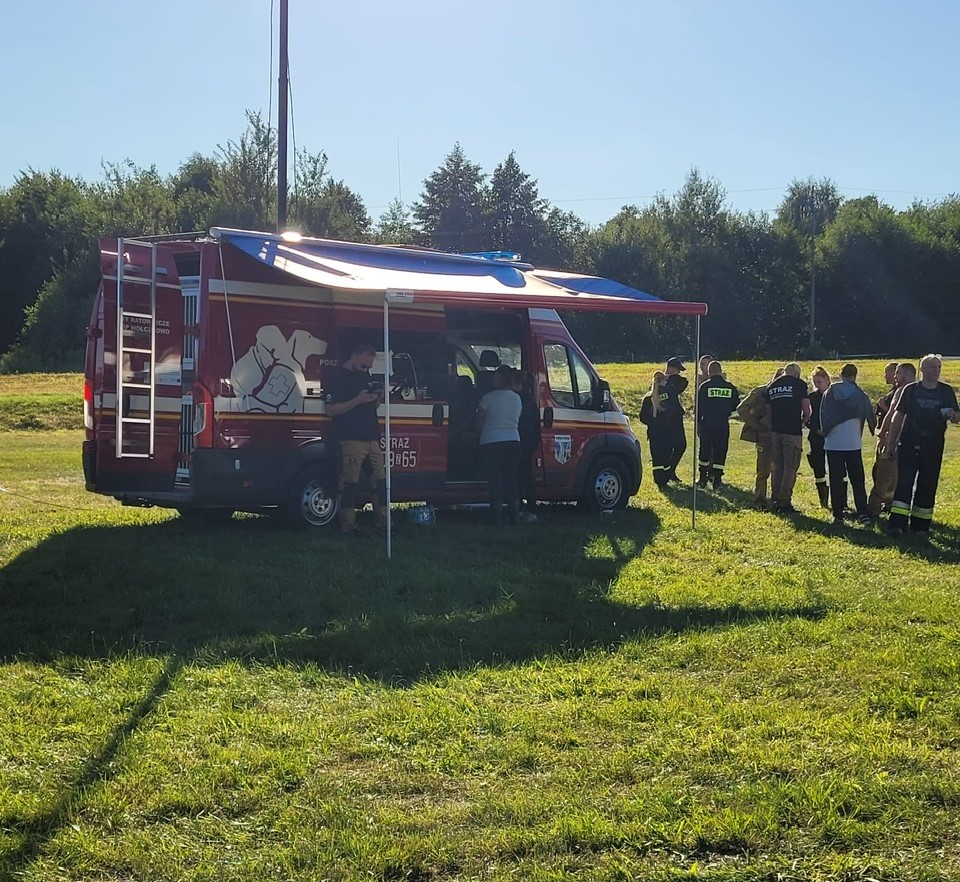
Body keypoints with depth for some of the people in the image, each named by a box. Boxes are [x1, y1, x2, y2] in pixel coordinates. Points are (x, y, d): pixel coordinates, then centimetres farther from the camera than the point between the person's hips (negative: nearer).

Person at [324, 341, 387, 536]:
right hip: (351, 438, -7)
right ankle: (348, 525, 0)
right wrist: (357, 401, -20)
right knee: (350, 483, -6)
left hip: (372, 437, 8)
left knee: (381, 480, 6)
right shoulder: (337, 376, -5)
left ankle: (383, 522, 11)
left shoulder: (365, 375, 18)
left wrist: (378, 399, 2)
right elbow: (331, 410, -12)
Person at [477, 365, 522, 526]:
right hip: (513, 441, 5)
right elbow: (516, 421, 11)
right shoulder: (517, 398, 7)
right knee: (510, 478, 10)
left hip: (491, 442, -5)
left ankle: (497, 518, -2)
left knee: (494, 479, -1)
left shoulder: (489, 398, -9)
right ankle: (514, 517, 9)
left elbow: (479, 423, -5)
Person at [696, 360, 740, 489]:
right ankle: (717, 481, 3)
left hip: (707, 424, -1)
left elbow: (698, 406, -4)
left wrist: (698, 422, 6)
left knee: (705, 451, 11)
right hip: (723, 425, 1)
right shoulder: (730, 387, 0)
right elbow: (736, 405, 8)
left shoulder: (704, 386, -6)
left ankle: (703, 479, 14)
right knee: (720, 452, 5)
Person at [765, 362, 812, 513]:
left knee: (777, 467, 13)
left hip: (775, 431, 5)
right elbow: (806, 411, -3)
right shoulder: (799, 384, -1)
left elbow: (769, 411, 12)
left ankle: (775, 501, 15)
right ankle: (784, 503, -2)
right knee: (790, 468, 0)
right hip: (793, 431, -5)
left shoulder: (771, 387, 13)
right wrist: (802, 421, 17)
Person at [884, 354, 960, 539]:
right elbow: (898, 416, 7)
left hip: (933, 447, 1)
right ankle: (897, 524, -14)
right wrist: (890, 442, 4)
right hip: (908, 444, -1)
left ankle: (920, 526, 12)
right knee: (904, 483, -9)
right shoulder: (910, 390, 4)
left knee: (927, 487, 4)